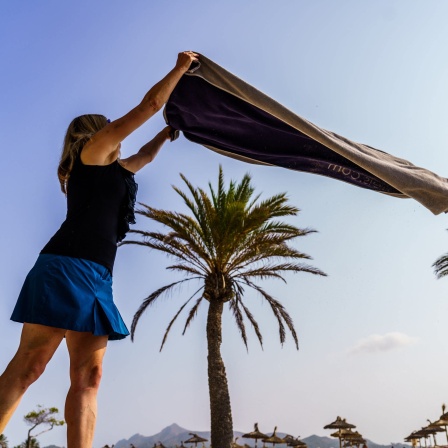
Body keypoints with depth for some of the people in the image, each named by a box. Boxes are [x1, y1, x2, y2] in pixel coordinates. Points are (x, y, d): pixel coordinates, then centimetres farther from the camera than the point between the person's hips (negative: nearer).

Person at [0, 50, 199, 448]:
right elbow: (150, 104, 11)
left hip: (96, 277, 9)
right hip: (68, 266, -9)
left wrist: (169, 132, 57)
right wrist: (181, 67, 21)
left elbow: (144, 156, 51)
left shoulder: (111, 168, 31)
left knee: (87, 377, -3)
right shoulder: (94, 149, 10)